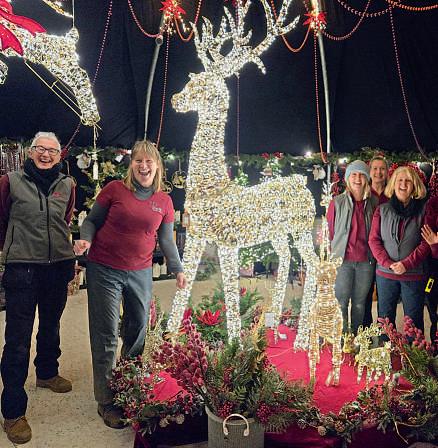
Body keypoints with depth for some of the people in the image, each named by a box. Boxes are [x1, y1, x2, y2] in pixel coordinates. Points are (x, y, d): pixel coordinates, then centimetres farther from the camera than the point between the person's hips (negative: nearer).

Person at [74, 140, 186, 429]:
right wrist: (85, 239, -17)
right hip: (104, 271, -3)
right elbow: (92, 220, 2)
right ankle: (107, 402, 16)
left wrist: (178, 269, 3)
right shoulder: (114, 189, -6)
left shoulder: (164, 201, 4)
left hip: (141, 273, 4)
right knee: (106, 336, 1)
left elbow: (167, 240, 9)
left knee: (139, 329, 13)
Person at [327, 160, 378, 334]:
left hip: (366, 261, 2)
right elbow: (329, 231, 2)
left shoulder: (373, 203, 4)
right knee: (341, 302, 3)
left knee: (360, 303, 11)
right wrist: (331, 257, 1)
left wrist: (375, 256, 7)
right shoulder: (337, 203, -3)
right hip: (342, 260, -2)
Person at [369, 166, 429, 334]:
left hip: (414, 274, -1)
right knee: (385, 320, 10)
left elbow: (426, 243, -3)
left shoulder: (422, 210, 2)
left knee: (414, 321, 5)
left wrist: (406, 264, -14)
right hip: (385, 273, 1)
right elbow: (374, 239, 1)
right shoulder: (382, 210, 6)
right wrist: (388, 263, -12)